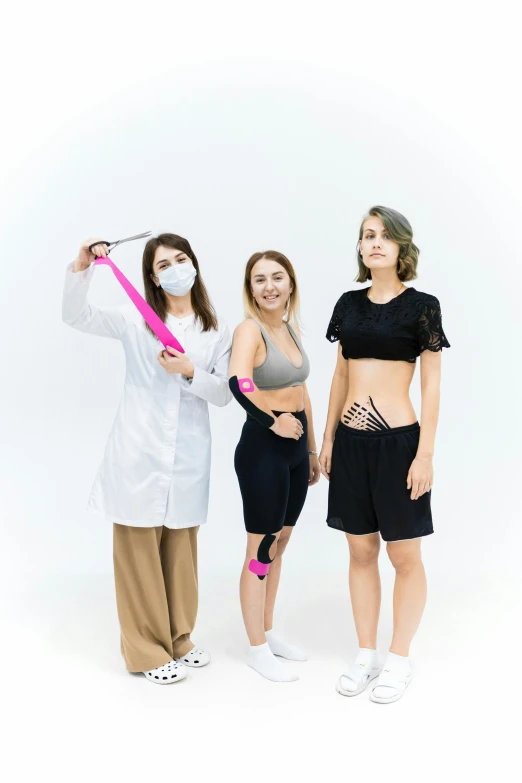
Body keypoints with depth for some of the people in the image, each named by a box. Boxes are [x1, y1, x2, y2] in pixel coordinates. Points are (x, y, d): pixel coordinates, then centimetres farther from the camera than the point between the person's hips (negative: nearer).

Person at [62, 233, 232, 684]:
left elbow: (225, 394, 3)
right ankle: (148, 650, 16)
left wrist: (190, 372, -13)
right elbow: (76, 317, -7)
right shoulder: (136, 321, 2)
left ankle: (178, 639, 29)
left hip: (188, 456, 2)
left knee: (181, 549, 12)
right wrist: (82, 268, -19)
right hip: (138, 453, -2)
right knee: (138, 549, 2)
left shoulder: (217, 331, 7)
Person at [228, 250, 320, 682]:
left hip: (295, 446, 8)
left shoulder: (292, 328, 9)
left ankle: (268, 632, 36)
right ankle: (257, 649, 22)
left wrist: (312, 450, 17)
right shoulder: (250, 328, -15)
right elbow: (239, 382, -36)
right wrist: (273, 421, -22)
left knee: (279, 546, 19)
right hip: (263, 447, -8)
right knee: (261, 552, 5)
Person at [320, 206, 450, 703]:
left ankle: (399, 660, 23)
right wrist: (328, 437, 11)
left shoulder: (421, 306, -4)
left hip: (398, 441, -4)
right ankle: (366, 655, 26)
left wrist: (425, 454, -11)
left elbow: (431, 384, -6)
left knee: (404, 555, 6)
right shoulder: (349, 303, 8)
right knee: (360, 551, 12)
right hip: (350, 441, 5)